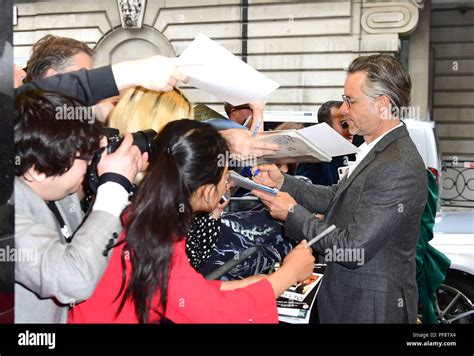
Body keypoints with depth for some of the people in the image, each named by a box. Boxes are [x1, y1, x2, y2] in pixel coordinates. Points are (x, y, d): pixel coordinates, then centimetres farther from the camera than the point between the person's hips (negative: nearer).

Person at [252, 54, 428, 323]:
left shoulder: (398, 169, -27)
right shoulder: (378, 150, 4)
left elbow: (354, 249, -27)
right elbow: (336, 198, 11)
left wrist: (292, 214, -18)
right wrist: (283, 182, 1)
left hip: (371, 308, -8)